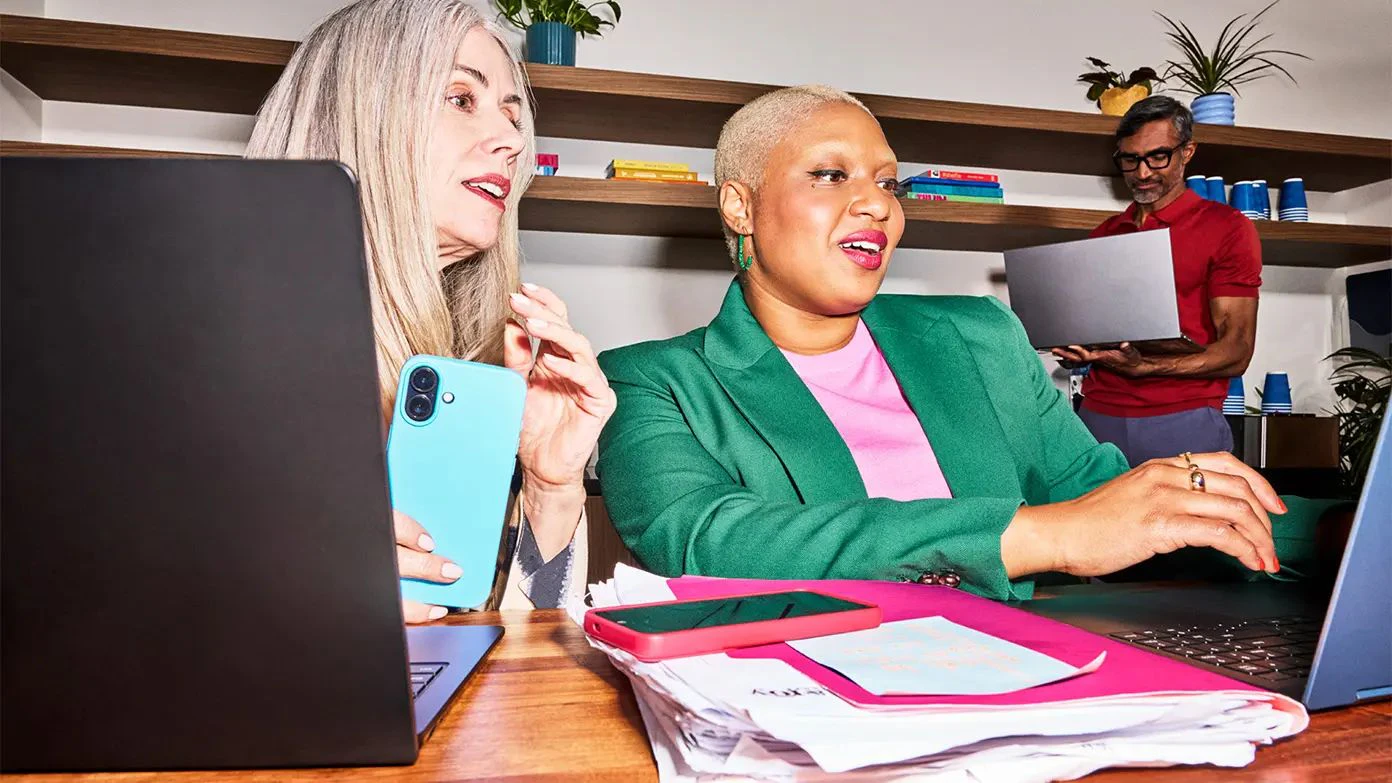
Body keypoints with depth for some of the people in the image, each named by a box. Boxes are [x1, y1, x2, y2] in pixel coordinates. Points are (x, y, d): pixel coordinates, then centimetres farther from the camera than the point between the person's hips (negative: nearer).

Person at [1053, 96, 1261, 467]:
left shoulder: (1227, 227, 1)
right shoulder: (1105, 234, 16)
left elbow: (1235, 352, -6)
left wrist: (1143, 366, -21)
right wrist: (1076, 348, -1)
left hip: (1183, 421, -3)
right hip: (1098, 418, 4)